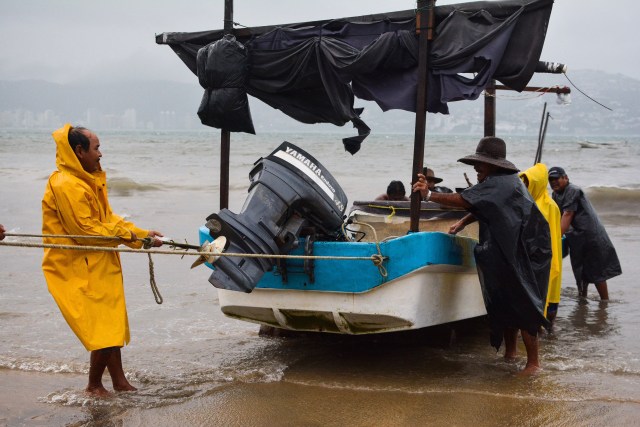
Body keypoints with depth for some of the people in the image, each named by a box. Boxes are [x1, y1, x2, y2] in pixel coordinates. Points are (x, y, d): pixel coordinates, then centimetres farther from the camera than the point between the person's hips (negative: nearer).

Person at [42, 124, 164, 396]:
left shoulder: (87, 181, 13)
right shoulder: (66, 186, -20)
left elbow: (108, 218, 13)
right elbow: (86, 230, -22)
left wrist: (142, 234, 2)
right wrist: (130, 236, -15)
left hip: (99, 266, 10)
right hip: (79, 269, -10)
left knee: (111, 324, 11)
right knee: (103, 327, -7)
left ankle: (119, 381, 19)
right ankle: (94, 386, 8)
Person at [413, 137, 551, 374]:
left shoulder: (499, 184, -21)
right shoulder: (505, 181, 12)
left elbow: (465, 201, -26)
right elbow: (481, 208, 23)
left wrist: (429, 195, -21)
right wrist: (462, 223, 10)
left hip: (524, 255, -10)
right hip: (511, 255, 10)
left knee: (523, 307, -5)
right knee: (506, 305, 16)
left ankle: (533, 362, 3)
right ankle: (509, 354, 28)